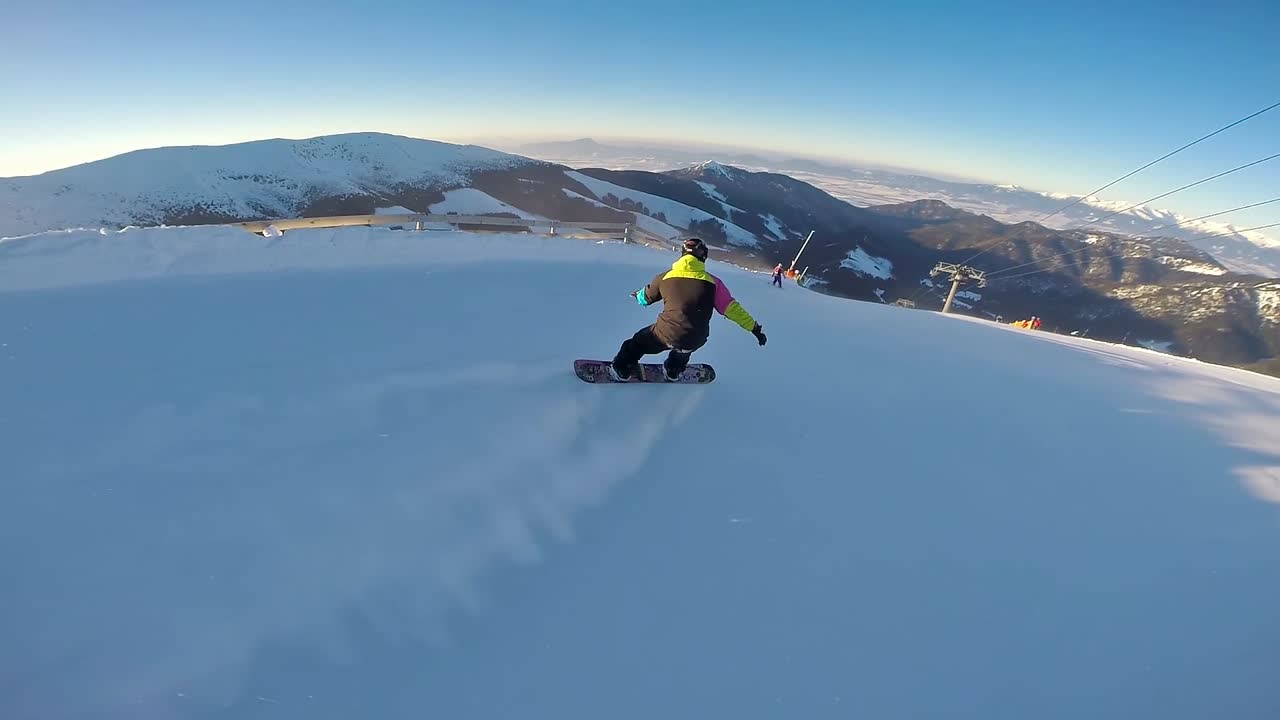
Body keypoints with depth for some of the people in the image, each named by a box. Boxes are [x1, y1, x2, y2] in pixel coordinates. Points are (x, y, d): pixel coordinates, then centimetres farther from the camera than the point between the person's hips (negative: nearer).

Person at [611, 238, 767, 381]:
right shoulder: (712, 281, 0)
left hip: (666, 334, -1)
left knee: (641, 340, 29)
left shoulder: (665, 277, 3)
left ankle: (622, 370, 35)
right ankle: (673, 370, 51)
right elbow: (732, 308, 3)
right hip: (695, 341, 1)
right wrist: (755, 327, 13)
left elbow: (645, 298, 21)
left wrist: (637, 294, 46)